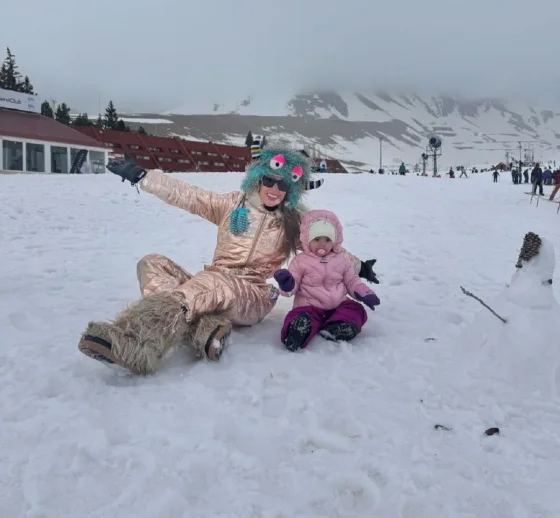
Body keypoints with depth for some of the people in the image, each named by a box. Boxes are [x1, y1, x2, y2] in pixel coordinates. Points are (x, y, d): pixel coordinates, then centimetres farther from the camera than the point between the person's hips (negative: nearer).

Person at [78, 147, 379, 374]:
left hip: (250, 299, -4)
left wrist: (356, 266, 19)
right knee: (153, 265, -19)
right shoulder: (233, 204, 14)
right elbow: (186, 195, 9)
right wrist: (140, 176, 3)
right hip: (208, 292, 4)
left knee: (212, 281, -38)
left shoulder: (294, 222, 12)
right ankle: (204, 328, -45)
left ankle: (130, 343, -58)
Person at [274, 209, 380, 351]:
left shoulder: (342, 260, 9)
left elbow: (352, 281, 16)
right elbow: (294, 284, 0)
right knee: (302, 318, -32)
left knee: (356, 310, -21)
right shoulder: (300, 261, 0)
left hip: (338, 305, 4)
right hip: (310, 306, -3)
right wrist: (287, 285, -25)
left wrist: (364, 294, -2)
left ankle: (334, 330, -41)